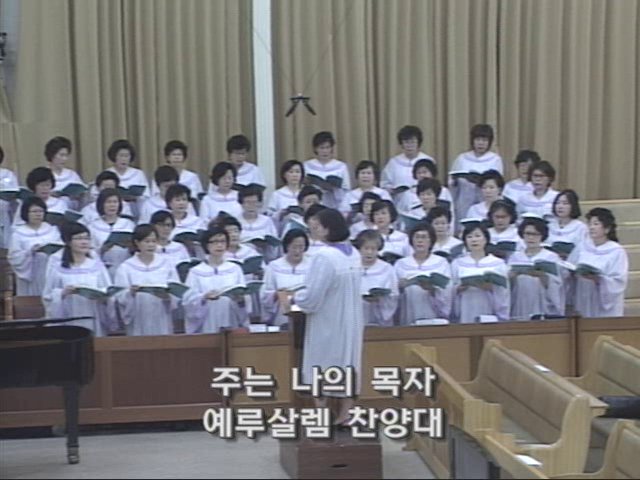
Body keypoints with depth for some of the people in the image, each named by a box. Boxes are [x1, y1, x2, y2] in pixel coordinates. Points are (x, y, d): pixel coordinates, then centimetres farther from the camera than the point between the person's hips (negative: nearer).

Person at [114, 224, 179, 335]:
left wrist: (167, 296, -18)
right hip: (138, 323, -1)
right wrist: (130, 293, -25)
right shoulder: (126, 268, 2)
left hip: (162, 322, 1)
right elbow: (120, 297, -5)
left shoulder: (166, 264, 7)